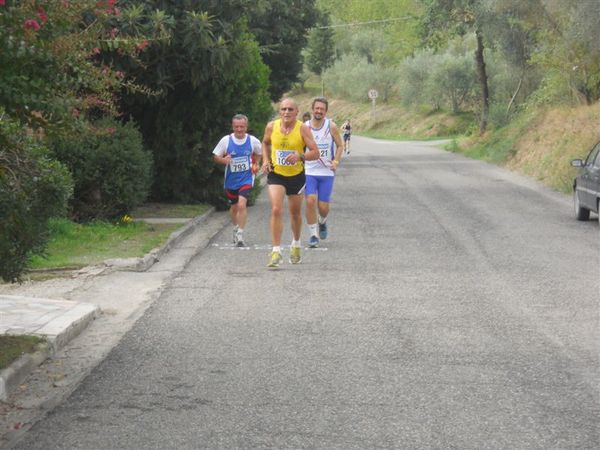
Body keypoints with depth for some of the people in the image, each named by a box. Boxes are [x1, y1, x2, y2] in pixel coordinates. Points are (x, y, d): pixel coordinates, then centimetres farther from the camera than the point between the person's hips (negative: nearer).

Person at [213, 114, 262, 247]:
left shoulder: (253, 141, -5)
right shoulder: (226, 140, -7)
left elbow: (259, 153, 17)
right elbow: (216, 156, 0)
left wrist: (255, 164, 5)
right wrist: (223, 160, -19)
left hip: (246, 178, -2)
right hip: (231, 180, 2)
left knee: (242, 205, -20)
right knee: (234, 207, 16)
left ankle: (240, 235, -17)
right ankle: (236, 229, 42)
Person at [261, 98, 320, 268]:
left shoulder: (303, 129, -13)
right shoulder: (271, 127, -6)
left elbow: (315, 153, -14)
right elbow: (265, 143, 16)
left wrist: (300, 156, -31)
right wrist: (266, 160, 0)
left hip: (296, 176, 0)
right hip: (275, 175, 0)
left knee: (295, 212, 15)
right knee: (276, 210, -17)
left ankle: (296, 244, 41)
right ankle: (276, 251, -16)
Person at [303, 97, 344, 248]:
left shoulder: (331, 126, -3)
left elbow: (340, 145, 5)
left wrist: (336, 161, -9)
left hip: (327, 172, 0)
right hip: (309, 171, 0)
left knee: (323, 206, 0)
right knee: (310, 201, -16)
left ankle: (322, 222, 36)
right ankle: (313, 235, -4)